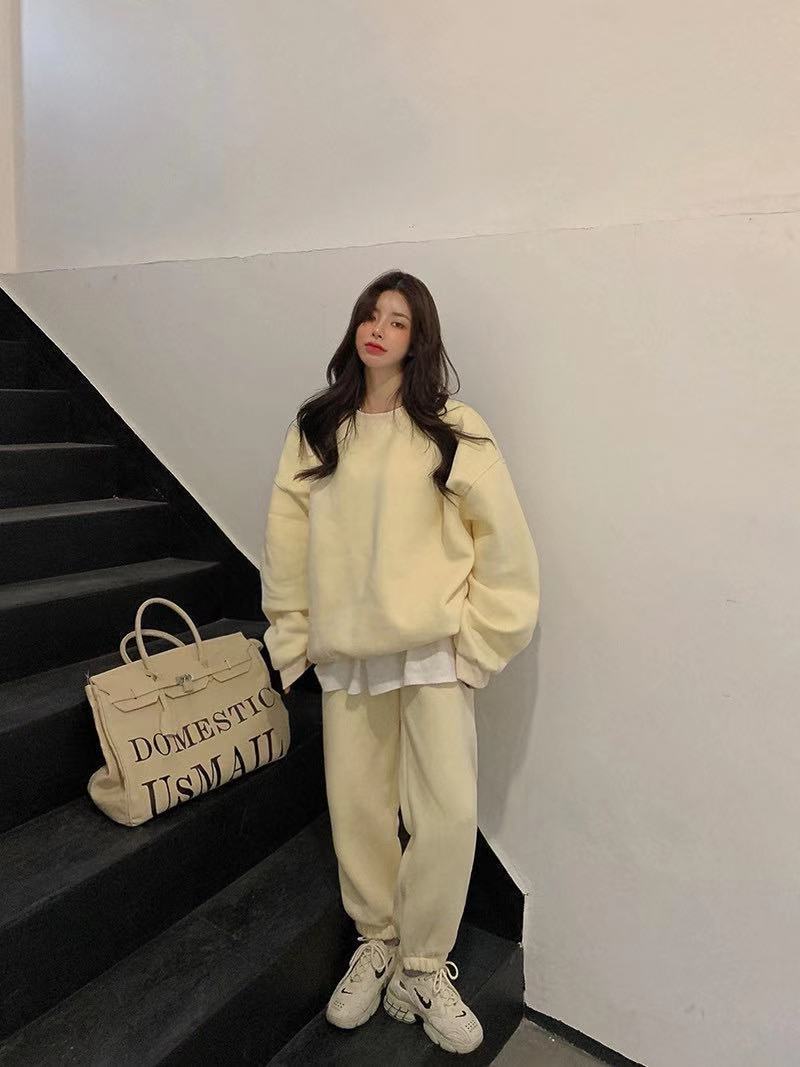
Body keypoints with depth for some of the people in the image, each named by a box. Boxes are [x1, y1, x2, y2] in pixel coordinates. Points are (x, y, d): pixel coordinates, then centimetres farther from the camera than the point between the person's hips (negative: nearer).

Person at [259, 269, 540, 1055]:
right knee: (355, 808, 10)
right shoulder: (314, 429, 7)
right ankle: (374, 945, 34)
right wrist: (293, 637, 5)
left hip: (432, 650, -2)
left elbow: (504, 540, -4)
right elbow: (286, 540, 7)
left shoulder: (453, 430, -2)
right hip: (344, 653, 3)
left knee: (448, 813, -3)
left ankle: (423, 968, 21)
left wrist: (477, 638, -6)